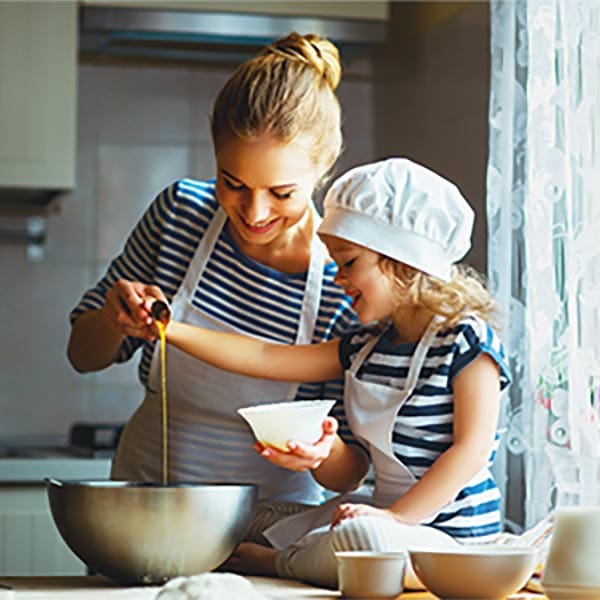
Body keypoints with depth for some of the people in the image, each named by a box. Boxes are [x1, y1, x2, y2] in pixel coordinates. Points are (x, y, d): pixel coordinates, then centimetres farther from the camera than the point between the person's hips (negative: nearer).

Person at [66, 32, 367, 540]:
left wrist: (323, 452, -26)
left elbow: (351, 468, -4)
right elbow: (84, 356, 7)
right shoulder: (181, 211, -6)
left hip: (269, 526, -3)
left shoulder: (349, 281, -12)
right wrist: (116, 320, -15)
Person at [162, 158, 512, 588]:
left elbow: (472, 448, -17)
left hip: (450, 536, -8)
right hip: (390, 514, 8)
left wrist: (396, 516, -23)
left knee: (364, 537, -34)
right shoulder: (365, 347, 11)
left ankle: (280, 562, -11)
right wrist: (173, 331, 3)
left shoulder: (467, 342, -11)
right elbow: (265, 358, 9)